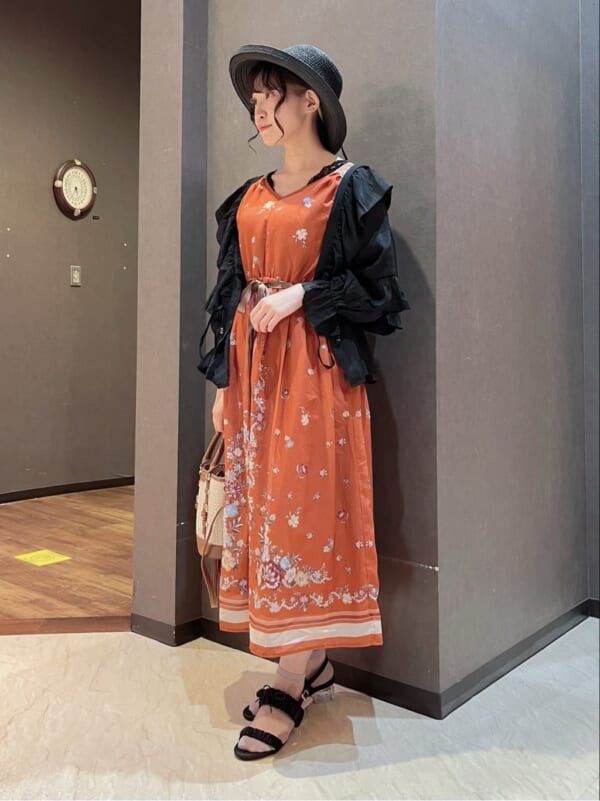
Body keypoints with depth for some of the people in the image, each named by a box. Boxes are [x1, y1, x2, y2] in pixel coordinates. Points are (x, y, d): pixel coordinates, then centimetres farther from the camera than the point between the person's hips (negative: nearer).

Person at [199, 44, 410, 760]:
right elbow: (231, 290, 16)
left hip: (315, 368, -7)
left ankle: (288, 688, 6)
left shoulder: (352, 187, -1)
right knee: (263, 505, 7)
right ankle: (313, 665, 20)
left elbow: (379, 290, -4)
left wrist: (304, 294, -16)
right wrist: (223, 379, 11)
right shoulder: (251, 196, 16)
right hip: (253, 367, 7)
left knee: (302, 507, -5)